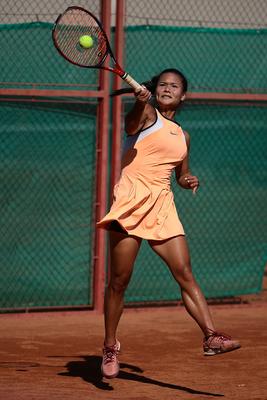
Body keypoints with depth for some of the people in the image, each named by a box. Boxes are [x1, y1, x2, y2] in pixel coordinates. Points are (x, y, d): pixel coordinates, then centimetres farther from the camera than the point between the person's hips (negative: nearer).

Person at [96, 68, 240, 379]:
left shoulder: (182, 137, 20)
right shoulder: (146, 116, 2)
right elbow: (133, 121, -24)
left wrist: (189, 180, 8)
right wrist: (140, 102, -47)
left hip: (162, 204, 5)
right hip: (132, 199, -5)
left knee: (185, 274, -6)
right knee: (119, 280, -3)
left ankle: (211, 337, -11)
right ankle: (110, 348, 8)